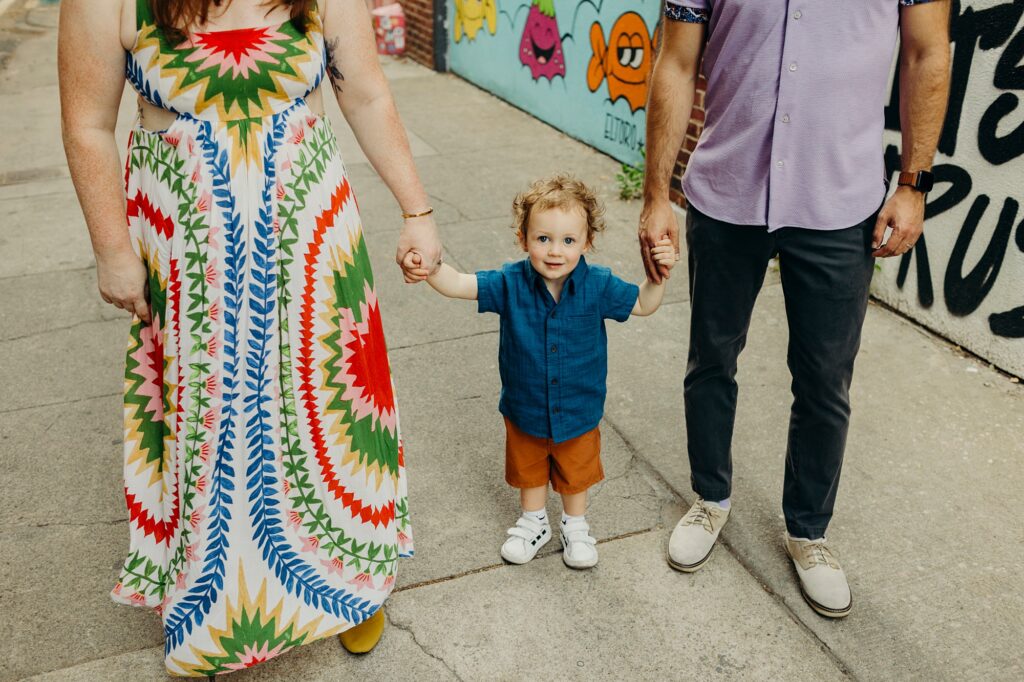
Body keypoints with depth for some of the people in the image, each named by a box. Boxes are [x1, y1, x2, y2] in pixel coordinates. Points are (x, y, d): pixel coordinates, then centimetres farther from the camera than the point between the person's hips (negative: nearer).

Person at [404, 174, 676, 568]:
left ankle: (575, 525, 50)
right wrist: (429, 268, -47)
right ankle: (534, 522, 51)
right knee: (528, 470, 25)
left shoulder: (597, 286, -18)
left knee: (575, 473, 24)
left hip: (578, 411, 0)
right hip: (524, 409, 1)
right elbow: (458, 284, -27)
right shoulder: (510, 284, -21)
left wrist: (659, 274, -22)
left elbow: (642, 304, -4)